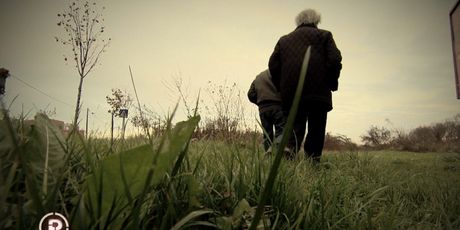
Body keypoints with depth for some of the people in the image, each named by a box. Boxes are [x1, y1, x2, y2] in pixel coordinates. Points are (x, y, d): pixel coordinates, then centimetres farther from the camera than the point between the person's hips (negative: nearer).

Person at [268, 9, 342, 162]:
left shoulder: (283, 40, 20)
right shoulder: (324, 35, 13)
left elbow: (273, 65, 10)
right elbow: (335, 60, -2)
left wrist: (282, 89, 17)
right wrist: (332, 83, 10)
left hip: (291, 95, 2)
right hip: (318, 93, -2)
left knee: (295, 129, 6)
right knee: (316, 132, 5)